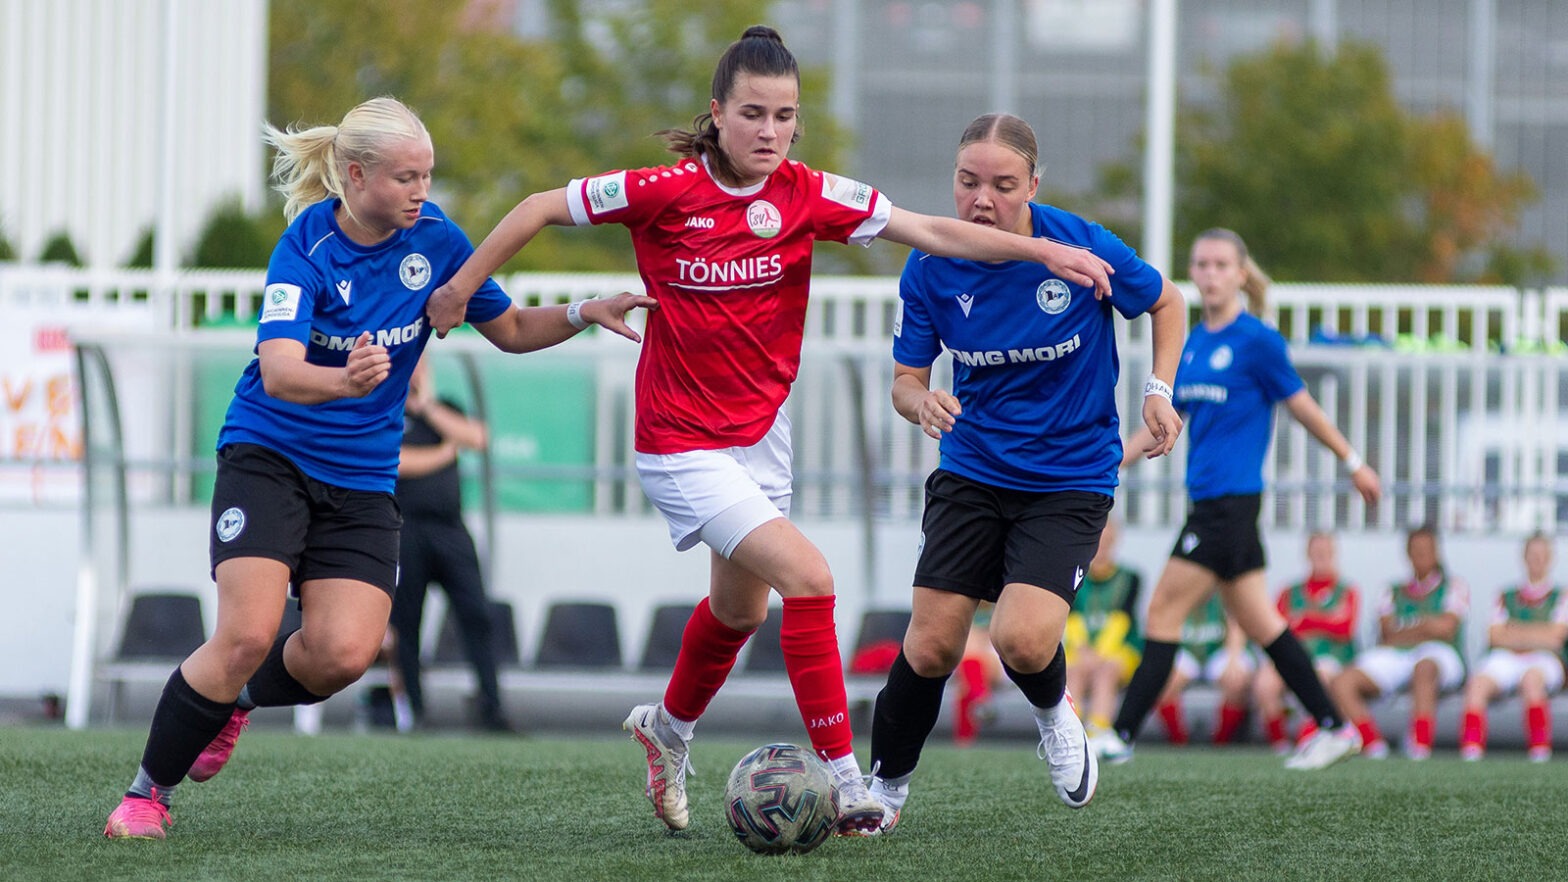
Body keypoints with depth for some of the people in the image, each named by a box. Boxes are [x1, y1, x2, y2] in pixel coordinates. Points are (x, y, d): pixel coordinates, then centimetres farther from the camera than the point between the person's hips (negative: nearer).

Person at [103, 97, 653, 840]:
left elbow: (508, 330, 11)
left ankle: (239, 699, 18)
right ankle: (147, 793, -1)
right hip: (269, 460, -4)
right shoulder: (306, 248, -17)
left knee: (344, 653, -15)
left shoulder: (433, 238, -3)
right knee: (247, 635, -20)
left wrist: (583, 316, -7)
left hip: (361, 481, 4)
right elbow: (279, 372, -30)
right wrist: (345, 381, -51)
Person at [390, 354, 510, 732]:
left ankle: (490, 704, -7)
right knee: (405, 623, -2)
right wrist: (445, 452, 1)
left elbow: (475, 438, 1)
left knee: (476, 613, -7)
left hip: (451, 529, 4)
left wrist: (427, 406, 0)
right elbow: (394, 460, -10)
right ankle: (412, 709, 4)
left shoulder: (444, 409, 19)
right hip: (406, 528, -4)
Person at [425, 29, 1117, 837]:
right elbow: (543, 208, -7)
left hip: (761, 433, 6)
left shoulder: (808, 196, -9)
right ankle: (842, 784, -16)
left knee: (740, 606, 25)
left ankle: (669, 730, 55)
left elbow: (932, 232, -13)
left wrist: (1041, 250, -23)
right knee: (807, 576, -21)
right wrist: (463, 286, 0)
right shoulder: (665, 192, -19)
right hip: (682, 446, -6)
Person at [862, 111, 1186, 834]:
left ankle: (1053, 712, 15)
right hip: (972, 471, 2)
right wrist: (922, 401, -24)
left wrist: (1158, 389, -9)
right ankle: (885, 788, 18)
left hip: (1070, 481, -2)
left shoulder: (1083, 247, -15)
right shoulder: (930, 269, -9)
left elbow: (1166, 304, 4)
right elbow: (906, 379, 0)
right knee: (930, 645, -6)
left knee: (1021, 640, -22)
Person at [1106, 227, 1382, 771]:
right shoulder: (1192, 344, 13)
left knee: (1164, 611, -8)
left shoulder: (1256, 340, -8)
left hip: (1232, 498, -8)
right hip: (1208, 499, 8)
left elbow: (1301, 406, -1)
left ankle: (1123, 736, -5)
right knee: (1257, 621, 10)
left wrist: (1353, 463, 7)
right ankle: (1334, 729, 15)